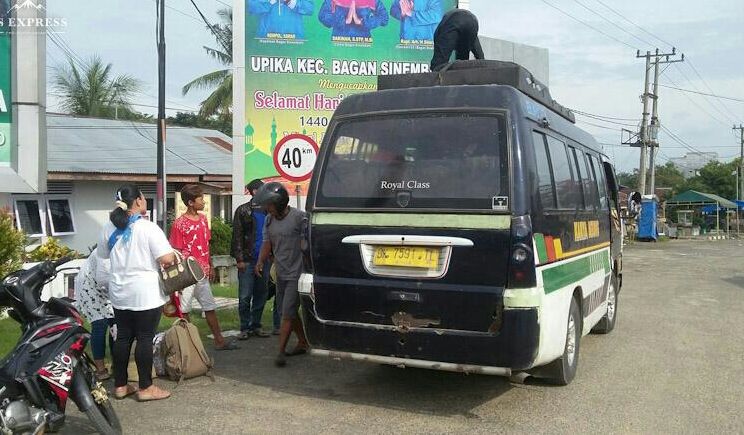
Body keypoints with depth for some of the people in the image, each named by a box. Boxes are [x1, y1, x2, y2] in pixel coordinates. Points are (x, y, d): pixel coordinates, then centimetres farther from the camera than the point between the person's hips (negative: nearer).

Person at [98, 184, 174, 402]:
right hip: (146, 294, -6)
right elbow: (166, 259, -20)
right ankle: (146, 388, 8)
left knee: (123, 337, 13)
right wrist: (175, 256, 0)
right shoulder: (148, 228, -15)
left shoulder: (110, 228, 5)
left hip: (120, 293, 6)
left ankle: (120, 385, 21)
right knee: (145, 339, 1)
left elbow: (102, 254, 20)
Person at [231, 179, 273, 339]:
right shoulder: (243, 211, 0)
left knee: (261, 296, 8)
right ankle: (245, 328, 8)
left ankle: (256, 326, 18)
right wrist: (239, 258, -10)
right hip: (248, 260, -4)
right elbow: (237, 236, -3)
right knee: (245, 297, -2)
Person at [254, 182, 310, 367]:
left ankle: (281, 351, -2)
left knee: (287, 314, -8)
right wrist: (261, 261, -10)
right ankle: (303, 343, 31)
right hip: (281, 274, 8)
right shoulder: (269, 220, 7)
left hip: (296, 274, -8)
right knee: (290, 312, 16)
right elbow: (267, 243, 8)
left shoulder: (298, 217, -15)